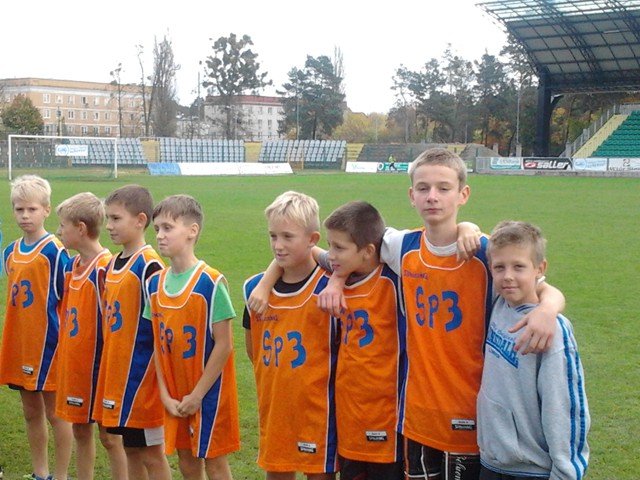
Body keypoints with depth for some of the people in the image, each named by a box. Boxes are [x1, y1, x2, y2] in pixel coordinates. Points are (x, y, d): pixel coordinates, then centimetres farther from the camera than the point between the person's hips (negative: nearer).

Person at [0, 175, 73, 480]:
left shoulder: (54, 251, -12)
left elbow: (66, 298, -9)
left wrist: (59, 339, -11)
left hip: (48, 341, -7)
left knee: (55, 412, 4)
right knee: (31, 412, 15)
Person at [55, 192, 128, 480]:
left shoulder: (107, 268, -18)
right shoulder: (71, 267, 7)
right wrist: (65, 354, 14)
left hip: (100, 364, -8)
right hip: (73, 363, 8)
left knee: (109, 436, 2)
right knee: (80, 430, 17)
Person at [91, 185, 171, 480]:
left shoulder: (149, 266, -15)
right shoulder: (112, 265, 10)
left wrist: (159, 374, -14)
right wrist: (109, 367, 15)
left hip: (142, 373, -8)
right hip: (116, 372, 8)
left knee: (151, 453, 2)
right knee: (131, 449, 16)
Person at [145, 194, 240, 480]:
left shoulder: (211, 283, -17)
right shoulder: (155, 283, 1)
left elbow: (223, 345, -16)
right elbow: (158, 343, 5)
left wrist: (197, 395, -14)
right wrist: (165, 394, -2)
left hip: (208, 392, -5)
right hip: (176, 395, 5)